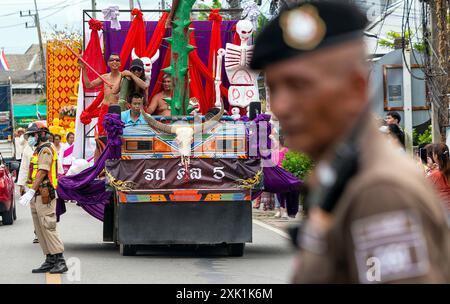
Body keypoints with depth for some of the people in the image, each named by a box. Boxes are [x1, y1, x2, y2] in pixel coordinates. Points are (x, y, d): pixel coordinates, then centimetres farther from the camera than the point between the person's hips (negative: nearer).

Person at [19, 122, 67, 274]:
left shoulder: (46, 149, -10)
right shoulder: (39, 150, 21)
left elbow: (42, 173, -20)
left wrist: (31, 191, -25)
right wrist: (30, 193, 17)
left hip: (44, 195, -10)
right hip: (37, 196, 10)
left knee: (48, 227, -13)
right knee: (40, 230, 9)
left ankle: (60, 261, -14)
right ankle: (50, 261, 12)